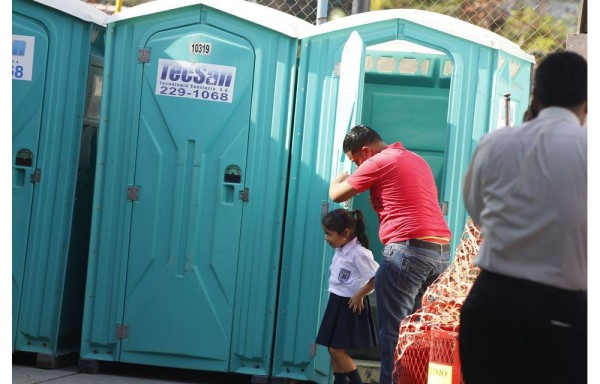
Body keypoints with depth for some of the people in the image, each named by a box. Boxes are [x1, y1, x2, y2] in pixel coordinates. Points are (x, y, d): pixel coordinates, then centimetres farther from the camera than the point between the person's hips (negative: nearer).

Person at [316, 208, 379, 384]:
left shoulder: (359, 253, -20)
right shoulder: (340, 251, 7)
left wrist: (359, 296, -16)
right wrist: (336, 298, 12)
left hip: (350, 305, -9)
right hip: (336, 302, 9)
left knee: (337, 349, -8)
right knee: (333, 349, 11)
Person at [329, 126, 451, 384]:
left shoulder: (379, 162, -2)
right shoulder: (417, 160, 23)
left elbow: (337, 195, 5)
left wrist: (338, 179, 26)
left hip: (408, 248, -8)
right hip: (441, 251, 8)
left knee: (393, 331, -4)